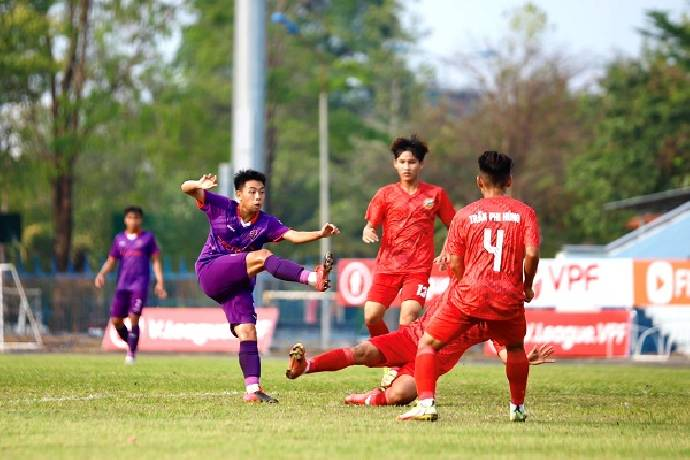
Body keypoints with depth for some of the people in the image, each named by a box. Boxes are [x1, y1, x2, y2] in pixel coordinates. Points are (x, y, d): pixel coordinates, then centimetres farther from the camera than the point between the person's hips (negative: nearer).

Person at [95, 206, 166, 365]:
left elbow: (156, 261, 6)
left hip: (140, 285, -3)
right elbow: (111, 261, 14)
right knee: (116, 320, -2)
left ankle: (131, 353, -3)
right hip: (122, 284, 3)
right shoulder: (119, 238, 13)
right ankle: (130, 343, 22)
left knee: (134, 318, -13)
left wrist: (160, 282, -3)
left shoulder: (148, 237, 6)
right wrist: (102, 273, -5)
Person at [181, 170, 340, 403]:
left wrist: (320, 234, -34)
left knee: (247, 331, -11)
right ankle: (313, 278, -41)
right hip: (210, 272, -4)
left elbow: (294, 236, -15)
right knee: (261, 256, -24)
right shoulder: (222, 207, -3)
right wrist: (199, 185, -33)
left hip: (238, 283, 4)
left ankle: (252, 388, -14)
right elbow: (187, 189, -8)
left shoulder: (267, 223, 1)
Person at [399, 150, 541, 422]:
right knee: (515, 349, 29)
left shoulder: (465, 214, 5)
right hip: (509, 297, 1)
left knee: (428, 343, 9)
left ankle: (426, 404, -8)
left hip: (468, 295, -1)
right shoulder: (524, 213, 4)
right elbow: (532, 254, -7)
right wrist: (527, 286, 10)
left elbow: (455, 264, 5)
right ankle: (518, 408, 31)